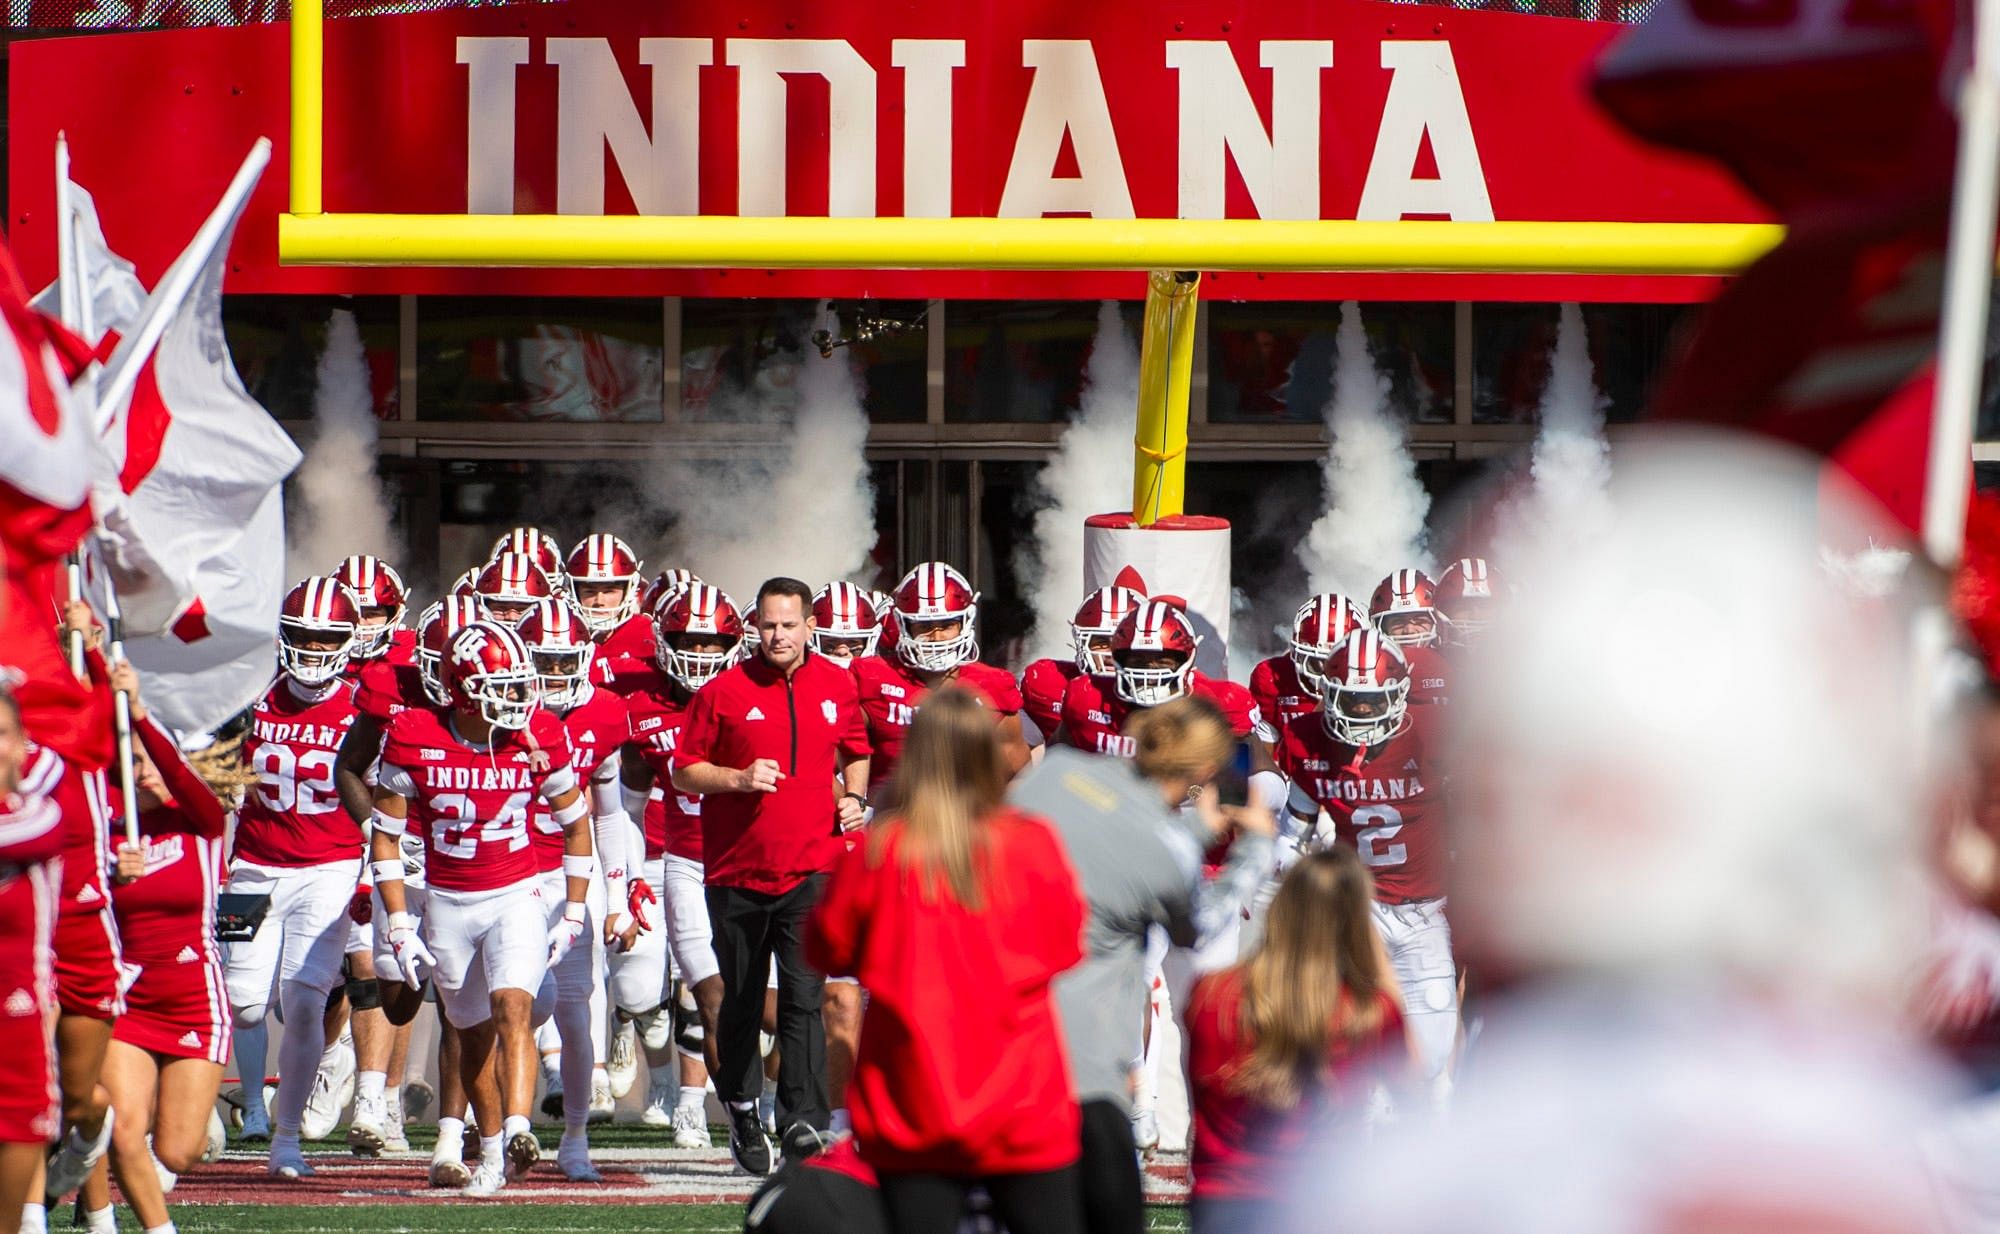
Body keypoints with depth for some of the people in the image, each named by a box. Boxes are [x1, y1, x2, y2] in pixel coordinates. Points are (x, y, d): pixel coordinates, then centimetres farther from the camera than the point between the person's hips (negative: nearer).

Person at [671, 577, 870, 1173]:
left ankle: (803, 1119, -14)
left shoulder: (836, 686, 6)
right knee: (742, 1004, 11)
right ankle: (741, 1108, 29)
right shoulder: (725, 692, -3)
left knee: (803, 998, -11)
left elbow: (856, 751, 23)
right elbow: (684, 770, 1)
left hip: (810, 867, 0)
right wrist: (738, 779, -15)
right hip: (737, 869, 0)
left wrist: (853, 796, 5)